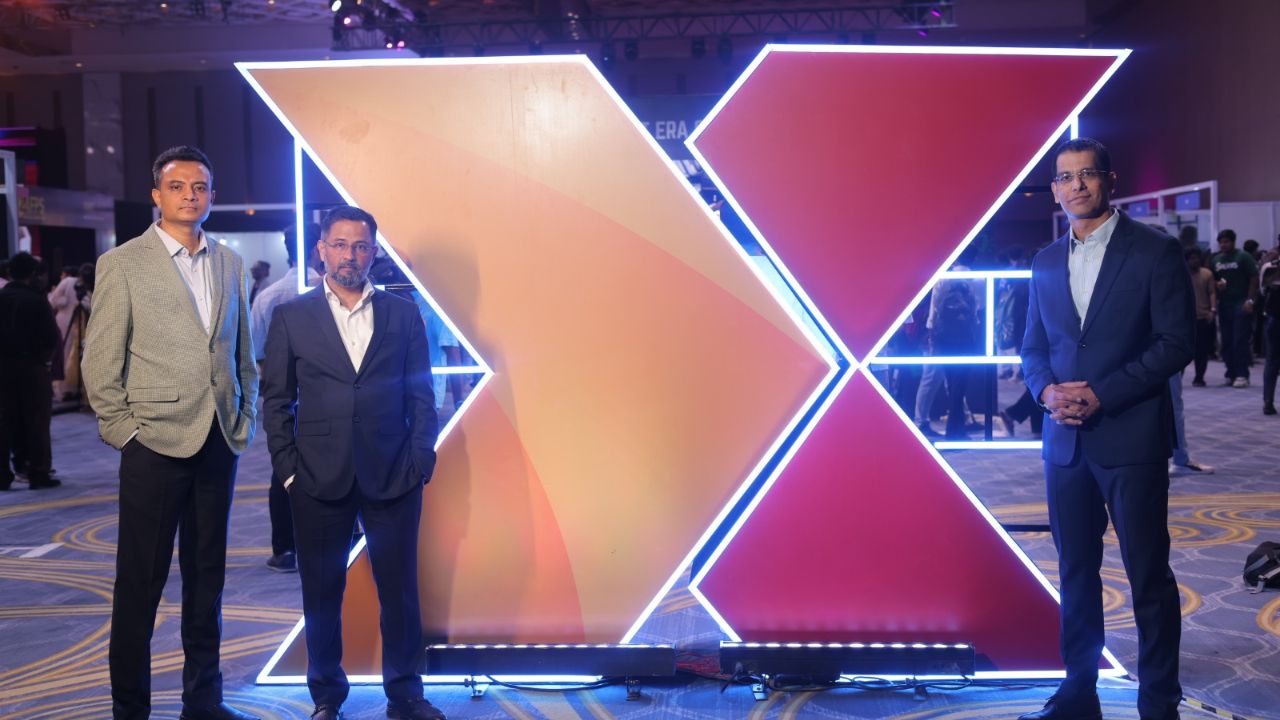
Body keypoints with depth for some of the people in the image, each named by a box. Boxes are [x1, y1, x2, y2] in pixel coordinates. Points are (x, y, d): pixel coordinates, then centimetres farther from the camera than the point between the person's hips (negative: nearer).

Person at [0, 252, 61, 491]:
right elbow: (53, 338, -12)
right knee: (36, 421, 3)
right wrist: (46, 353, 6)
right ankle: (38, 473, 4)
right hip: (32, 365, -5)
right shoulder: (36, 300, -12)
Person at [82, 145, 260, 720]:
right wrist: (123, 431, -7)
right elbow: (99, 363, -3)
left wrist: (245, 419, 9)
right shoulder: (122, 264, -2)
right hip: (155, 443, -4)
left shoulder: (230, 264, 11)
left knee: (207, 578, 12)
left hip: (220, 442, 4)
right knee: (140, 583, 3)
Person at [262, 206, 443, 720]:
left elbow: (421, 397, 6)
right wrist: (287, 469, -2)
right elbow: (275, 400, 5)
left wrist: (420, 463, -3)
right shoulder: (291, 318, 5)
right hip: (320, 483, 0)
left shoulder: (403, 315, 6)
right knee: (321, 594, 9)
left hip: (394, 479, 0)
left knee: (400, 591, 5)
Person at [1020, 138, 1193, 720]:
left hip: (1132, 438, -5)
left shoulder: (1155, 252, -4)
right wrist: (1047, 389, -6)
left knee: (1148, 575, 4)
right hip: (1065, 439, 5)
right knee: (1076, 572, 12)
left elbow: (1176, 342, -9)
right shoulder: (1046, 263, 12)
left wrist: (1102, 393, -16)